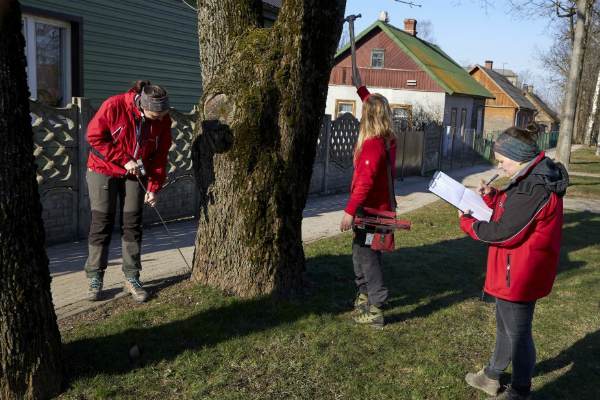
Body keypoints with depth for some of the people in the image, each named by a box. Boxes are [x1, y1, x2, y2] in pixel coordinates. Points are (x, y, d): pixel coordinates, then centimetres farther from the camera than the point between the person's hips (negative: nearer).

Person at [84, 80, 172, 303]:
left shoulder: (163, 120, -11)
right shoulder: (114, 106, -23)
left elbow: (160, 156, -5)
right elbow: (94, 136, -17)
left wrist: (154, 187, -9)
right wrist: (124, 159, -22)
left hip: (135, 175, 3)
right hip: (104, 170, -3)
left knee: (132, 224, 2)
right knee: (101, 223, -1)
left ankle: (132, 279, 9)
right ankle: (94, 279, 8)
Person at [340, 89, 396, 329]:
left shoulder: (373, 144, -21)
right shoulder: (387, 139, 6)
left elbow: (365, 181, -27)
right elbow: (374, 104, 24)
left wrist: (350, 210, -26)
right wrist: (360, 87, 27)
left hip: (371, 211, -9)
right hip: (379, 208, 9)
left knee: (368, 256, -2)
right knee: (361, 251, 22)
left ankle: (375, 311, 5)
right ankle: (365, 295, 36)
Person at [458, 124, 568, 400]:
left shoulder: (534, 189, -27)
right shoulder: (533, 179, 6)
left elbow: (503, 233, -25)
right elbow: (512, 214, 16)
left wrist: (467, 223, -11)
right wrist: (492, 197, 3)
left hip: (519, 275, -10)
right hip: (515, 272, 10)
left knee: (517, 333, 7)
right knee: (504, 325, 24)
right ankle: (493, 376, 42)